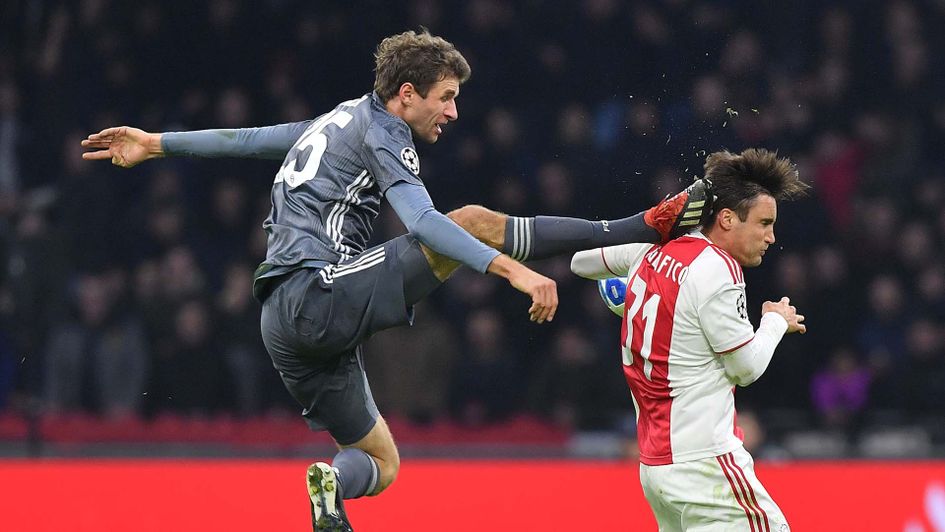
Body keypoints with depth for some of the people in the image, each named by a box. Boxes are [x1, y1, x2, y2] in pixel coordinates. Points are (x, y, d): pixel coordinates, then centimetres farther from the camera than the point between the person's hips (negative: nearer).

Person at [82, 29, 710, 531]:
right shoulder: (381, 132, -4)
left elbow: (247, 138, 30)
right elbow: (423, 222, -21)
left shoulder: (339, 120, 23)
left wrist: (156, 144, 40)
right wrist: (512, 269, -30)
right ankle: (646, 226, -15)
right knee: (475, 221, -12)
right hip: (325, 295, -9)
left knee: (380, 463, 18)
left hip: (286, 326, 9)